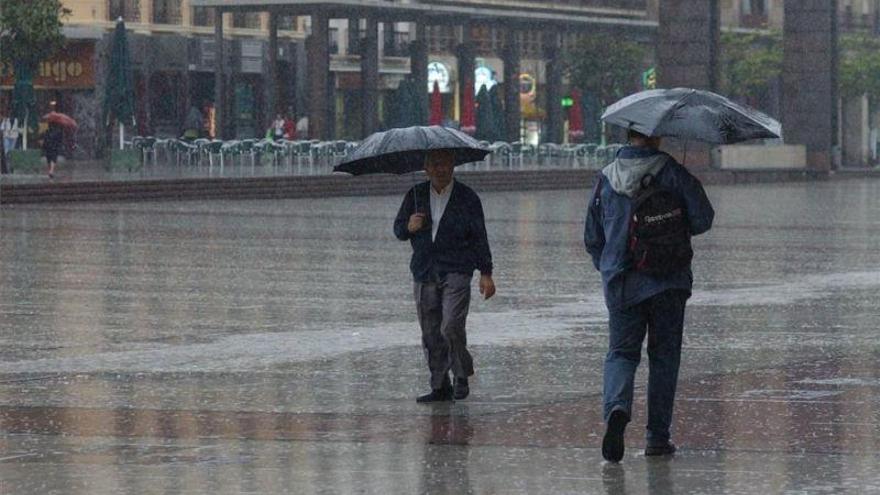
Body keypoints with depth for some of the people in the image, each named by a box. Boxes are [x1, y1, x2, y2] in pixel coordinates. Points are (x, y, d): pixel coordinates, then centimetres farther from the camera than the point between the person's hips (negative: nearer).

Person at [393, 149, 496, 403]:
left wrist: (486, 273, 2)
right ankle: (440, 387, 11)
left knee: (451, 327, -16)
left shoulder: (467, 198, 2)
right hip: (424, 273, 3)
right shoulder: (416, 195, 8)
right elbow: (398, 228, 14)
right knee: (430, 332, 3)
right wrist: (409, 227, -10)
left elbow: (479, 237, 5)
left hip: (456, 271, -3)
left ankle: (462, 376, 4)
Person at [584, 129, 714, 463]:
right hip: (669, 283, -2)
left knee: (621, 352, 7)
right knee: (664, 357, 8)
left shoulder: (607, 178, 3)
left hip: (621, 284, 2)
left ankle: (616, 407, -23)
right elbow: (703, 219, -9)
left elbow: (592, 238, 9)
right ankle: (657, 437, 9)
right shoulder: (673, 173, -7)